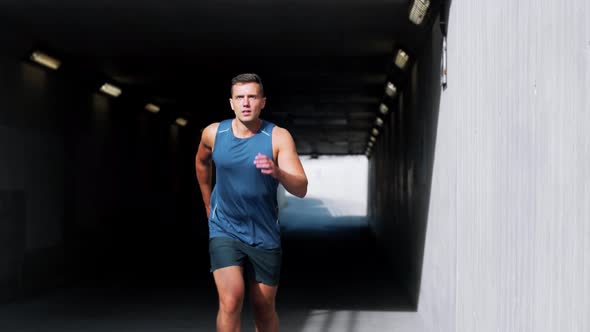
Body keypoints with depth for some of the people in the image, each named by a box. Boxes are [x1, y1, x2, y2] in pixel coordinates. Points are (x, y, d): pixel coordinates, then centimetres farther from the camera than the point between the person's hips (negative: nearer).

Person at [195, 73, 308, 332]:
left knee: (264, 309, 11)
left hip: (264, 235, 0)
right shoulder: (213, 133, -5)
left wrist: (277, 172, -41)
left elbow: (301, 189, -21)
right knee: (231, 301, -20)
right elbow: (201, 162, 18)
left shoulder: (278, 137, -13)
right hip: (224, 231, 0)